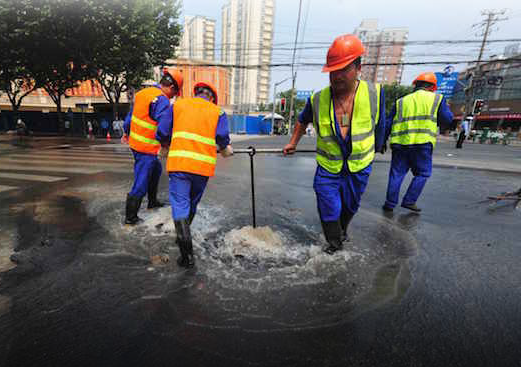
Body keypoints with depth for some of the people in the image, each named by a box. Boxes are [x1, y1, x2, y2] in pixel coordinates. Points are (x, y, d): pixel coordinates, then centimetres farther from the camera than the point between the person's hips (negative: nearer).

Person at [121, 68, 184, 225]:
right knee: (141, 183, 1)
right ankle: (130, 217, 14)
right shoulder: (163, 102, -20)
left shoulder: (143, 93, 8)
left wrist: (126, 132, 32)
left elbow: (130, 115, 19)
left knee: (156, 169, 28)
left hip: (134, 141, 10)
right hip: (147, 148, -9)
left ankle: (152, 201, 42)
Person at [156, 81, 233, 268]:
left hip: (179, 162, -1)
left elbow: (162, 133, 10)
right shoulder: (218, 112, 13)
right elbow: (223, 138, -3)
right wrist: (225, 151, 17)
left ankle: (187, 254, -5)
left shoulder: (178, 105, 14)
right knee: (192, 204, 20)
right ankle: (183, 236, 41)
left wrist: (165, 149, 28)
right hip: (204, 166, 2)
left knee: (180, 205, 0)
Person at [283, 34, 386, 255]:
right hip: (327, 167, -1)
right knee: (329, 211, 4)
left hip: (359, 167, 1)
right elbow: (303, 121, 10)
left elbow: (379, 125, 4)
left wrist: (377, 149, 16)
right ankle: (334, 245, 32)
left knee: (349, 207, 22)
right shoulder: (317, 100, -12)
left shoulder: (374, 93, -13)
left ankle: (342, 231, 53)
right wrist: (293, 143, 14)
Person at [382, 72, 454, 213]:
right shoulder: (437, 99, 10)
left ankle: (390, 203, 7)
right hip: (422, 143, -2)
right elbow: (447, 120, 8)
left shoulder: (401, 101, 17)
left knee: (397, 173, 8)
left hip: (400, 142, 3)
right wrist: (445, 107, 27)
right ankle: (409, 201, 6)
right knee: (423, 173, 11)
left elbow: (389, 124, 12)